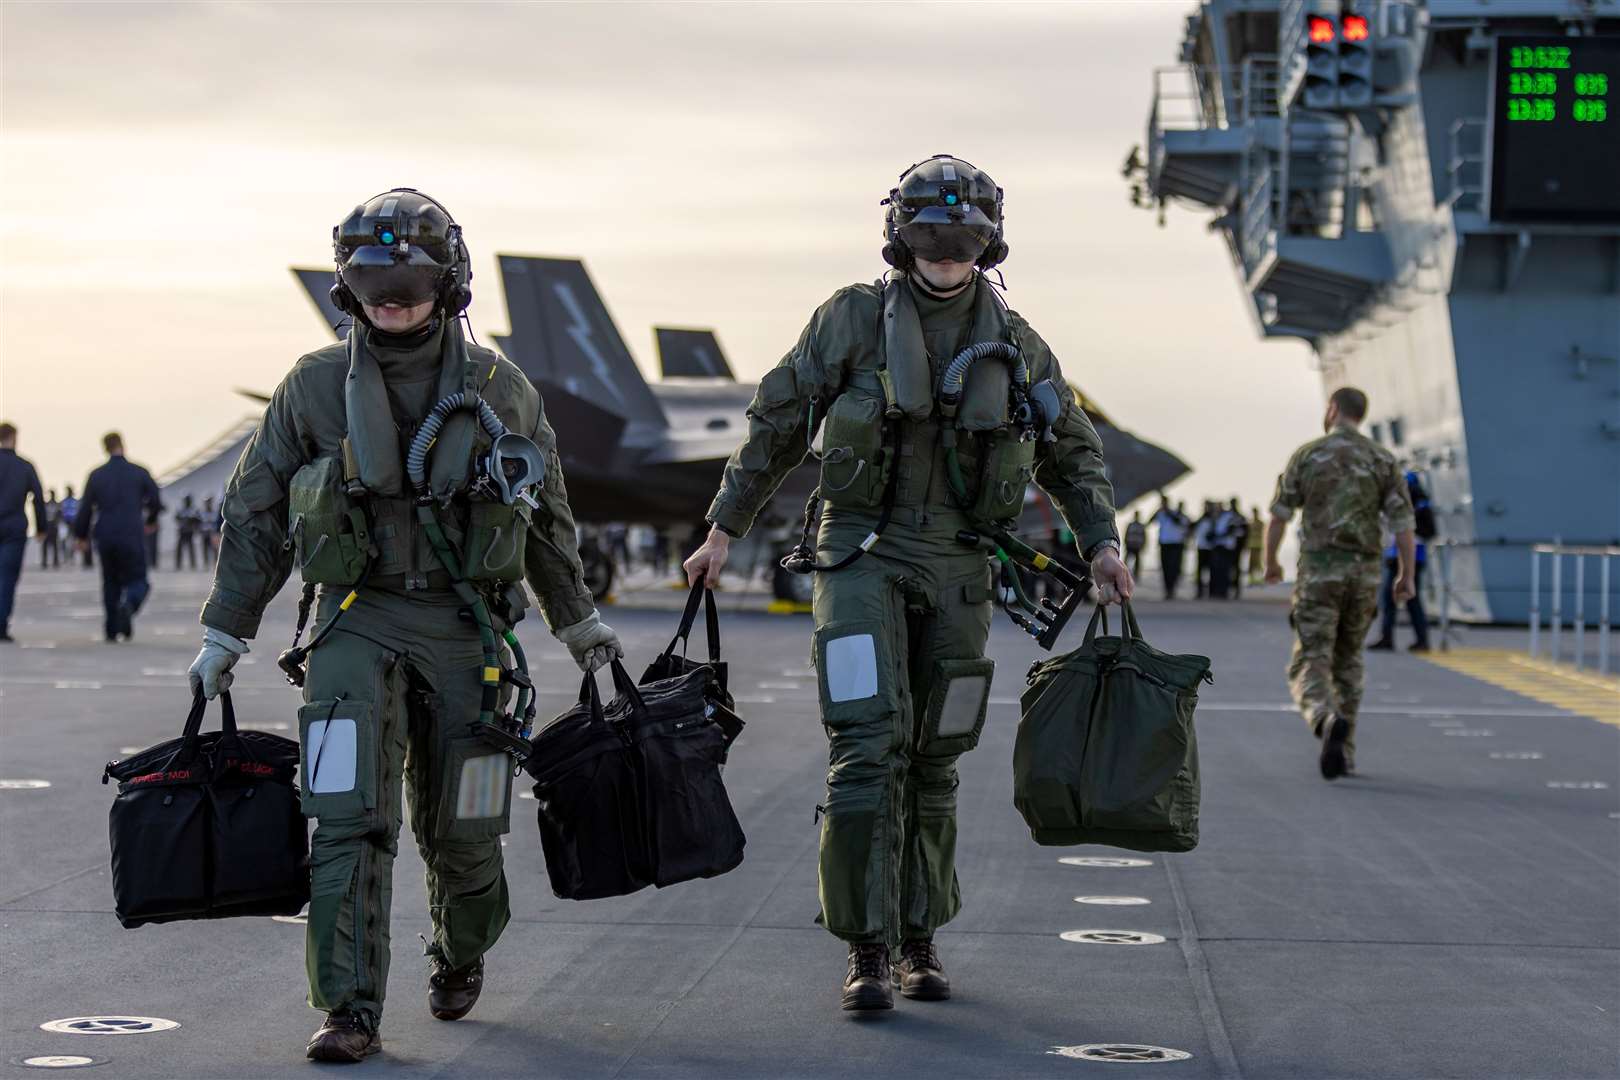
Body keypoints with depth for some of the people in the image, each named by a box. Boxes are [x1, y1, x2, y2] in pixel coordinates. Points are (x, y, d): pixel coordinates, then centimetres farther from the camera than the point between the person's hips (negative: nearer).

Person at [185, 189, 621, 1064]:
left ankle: (461, 956, 38)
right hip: (357, 623, -1)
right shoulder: (314, 388, 0)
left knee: (460, 830, 9)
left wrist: (578, 623, 22)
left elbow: (547, 515, 15)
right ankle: (349, 1014, -11)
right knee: (349, 821, -14)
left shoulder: (499, 390, 1)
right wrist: (222, 638, 8)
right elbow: (254, 514, 8)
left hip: (467, 630, 1)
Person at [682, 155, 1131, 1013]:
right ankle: (869, 950, -9)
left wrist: (1101, 543, 4)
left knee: (932, 761, 9)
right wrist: (723, 532, 3)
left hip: (957, 572, 3)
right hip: (862, 557, -3)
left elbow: (1072, 454, 16)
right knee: (868, 749, -14)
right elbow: (776, 426, 4)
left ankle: (919, 940, 21)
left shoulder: (1013, 344, 6)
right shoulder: (852, 320, -2)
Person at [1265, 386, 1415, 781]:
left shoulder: (1306, 455, -1)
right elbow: (1402, 521, -5)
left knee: (1309, 670, -5)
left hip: (1318, 573, -3)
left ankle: (1329, 723, -38)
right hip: (1362, 575, 3)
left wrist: (1270, 562, 19)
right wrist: (1407, 577, 3)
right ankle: (1342, 752, 19)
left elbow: (1278, 516, 2)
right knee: (1346, 662, 22)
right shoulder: (1382, 459, 3)